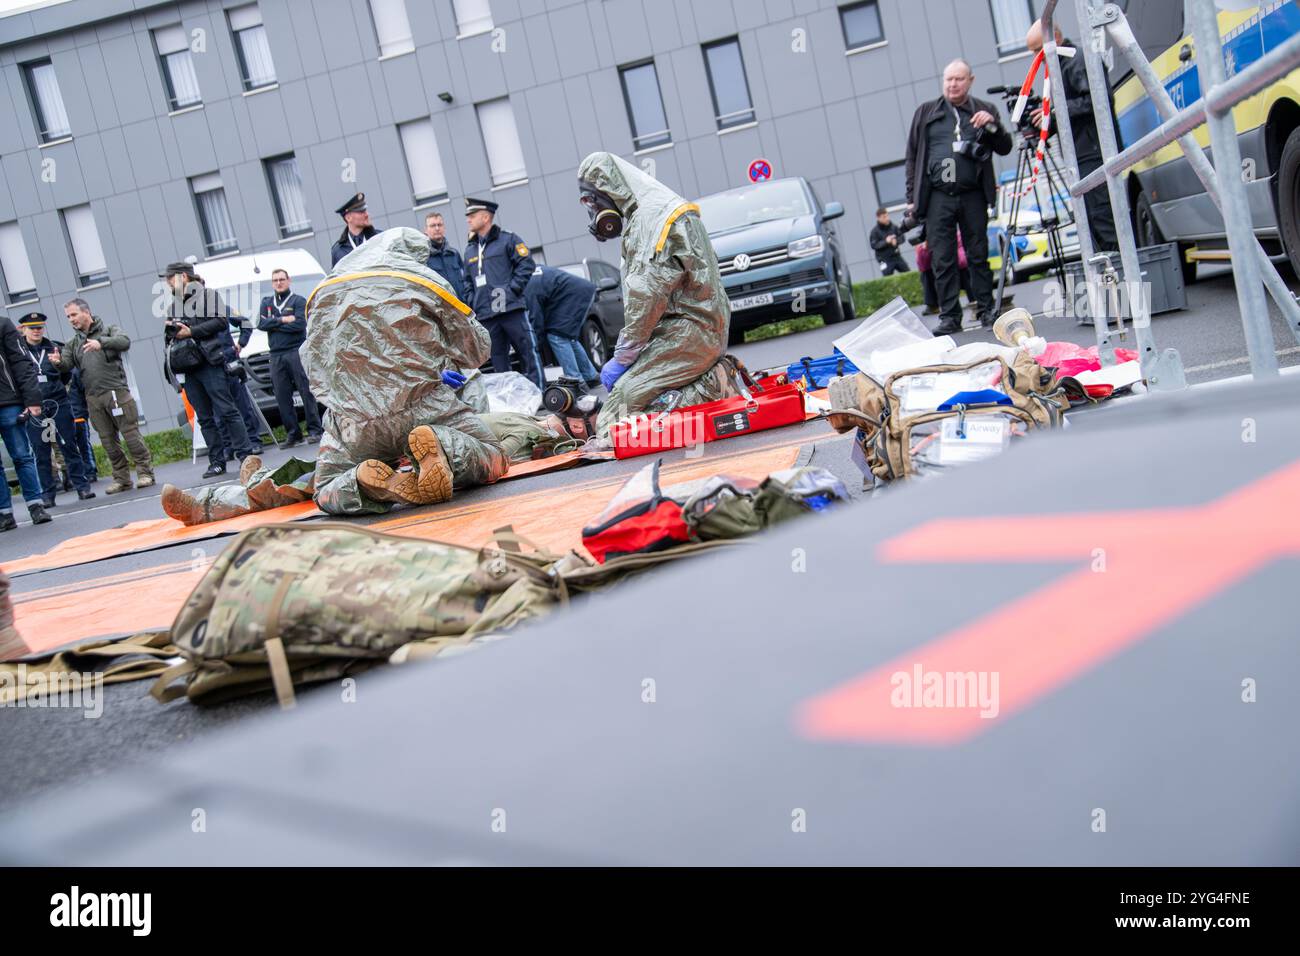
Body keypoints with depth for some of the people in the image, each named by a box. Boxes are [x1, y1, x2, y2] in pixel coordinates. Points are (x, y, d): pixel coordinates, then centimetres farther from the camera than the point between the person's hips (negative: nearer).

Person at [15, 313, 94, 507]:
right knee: (41, 455, 4)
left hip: (59, 404, 1)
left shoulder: (54, 348, 9)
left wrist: (58, 363, -3)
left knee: (69, 447, 3)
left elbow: (66, 376, 13)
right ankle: (48, 495, 10)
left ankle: (82, 486, 8)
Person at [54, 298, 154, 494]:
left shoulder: (108, 330, 5)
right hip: (93, 398, 5)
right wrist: (59, 362, -20)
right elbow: (67, 364, 4)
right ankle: (122, 479, 13)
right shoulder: (73, 343, 18)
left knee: (130, 434, -5)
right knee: (108, 441, 6)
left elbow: (125, 341, -15)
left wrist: (101, 342, -31)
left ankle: (145, 473, 3)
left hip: (116, 392, -5)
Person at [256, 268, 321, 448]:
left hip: (297, 352, -4)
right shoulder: (266, 303, 18)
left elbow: (299, 324, -11)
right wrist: (283, 320, -8)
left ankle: (314, 430, -3)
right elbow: (261, 323, 2)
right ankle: (292, 433, 9)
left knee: (307, 391, -7)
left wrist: (273, 324, -6)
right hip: (276, 355, 4)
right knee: (282, 396, 3)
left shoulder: (298, 301, 4)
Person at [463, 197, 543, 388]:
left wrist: (512, 288, -11)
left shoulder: (507, 240, 2)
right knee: (498, 361, 6)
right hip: (485, 315, 5)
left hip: (512, 308, -5)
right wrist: (473, 304, 10)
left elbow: (527, 264, -4)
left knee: (528, 352, -5)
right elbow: (468, 281, 23)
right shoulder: (470, 250, 19)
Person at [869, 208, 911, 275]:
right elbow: (873, 245, -13)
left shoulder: (893, 227, 3)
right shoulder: (875, 231, -9)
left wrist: (896, 241, -16)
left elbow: (902, 237, 6)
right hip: (885, 261, -5)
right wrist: (886, 242, -24)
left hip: (897, 257, 5)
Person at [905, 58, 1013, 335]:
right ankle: (950, 316, 1)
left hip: (973, 197, 0)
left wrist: (992, 125, -10)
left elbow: (1005, 148, 9)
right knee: (942, 260, -3)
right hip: (938, 197, 0)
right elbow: (913, 156, 12)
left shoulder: (984, 111, 12)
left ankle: (986, 311, 11)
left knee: (979, 256, 4)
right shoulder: (926, 112, 12)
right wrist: (912, 197, 6)